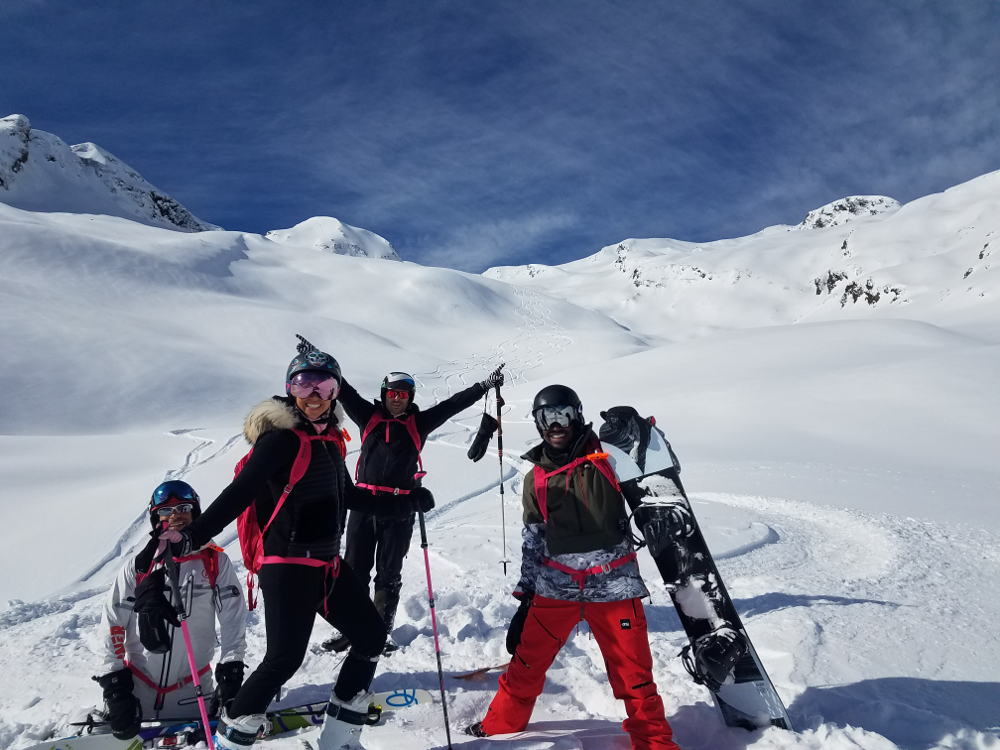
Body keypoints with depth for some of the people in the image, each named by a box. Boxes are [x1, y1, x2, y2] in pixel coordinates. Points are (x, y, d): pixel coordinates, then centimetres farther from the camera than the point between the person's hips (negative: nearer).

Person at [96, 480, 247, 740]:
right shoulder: (138, 565, -2)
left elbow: (233, 618, -6)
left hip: (191, 689, -1)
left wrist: (231, 673, -12)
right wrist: (114, 680, -5)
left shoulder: (215, 562, -5)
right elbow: (113, 623, 0)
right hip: (138, 686, 1)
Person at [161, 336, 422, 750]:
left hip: (328, 563, 9)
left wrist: (396, 501, 28)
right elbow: (239, 494, -23)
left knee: (371, 637, 12)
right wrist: (192, 535, -35)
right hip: (289, 566, -8)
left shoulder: (330, 437, 10)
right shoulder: (281, 438, -13)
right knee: (284, 659, -11)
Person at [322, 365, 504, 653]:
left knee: (389, 575, 7)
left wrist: (485, 386, 5)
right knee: (354, 571, 6)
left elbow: (453, 404, 7)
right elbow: (344, 391, 7)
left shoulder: (419, 423, 9)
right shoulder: (368, 416, 10)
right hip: (363, 504, 1)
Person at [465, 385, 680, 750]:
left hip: (613, 584, -2)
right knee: (525, 666, 11)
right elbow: (532, 541, 12)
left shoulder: (605, 458, -1)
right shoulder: (536, 478, 8)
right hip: (555, 586, 3)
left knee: (634, 674, 4)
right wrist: (526, 594, 10)